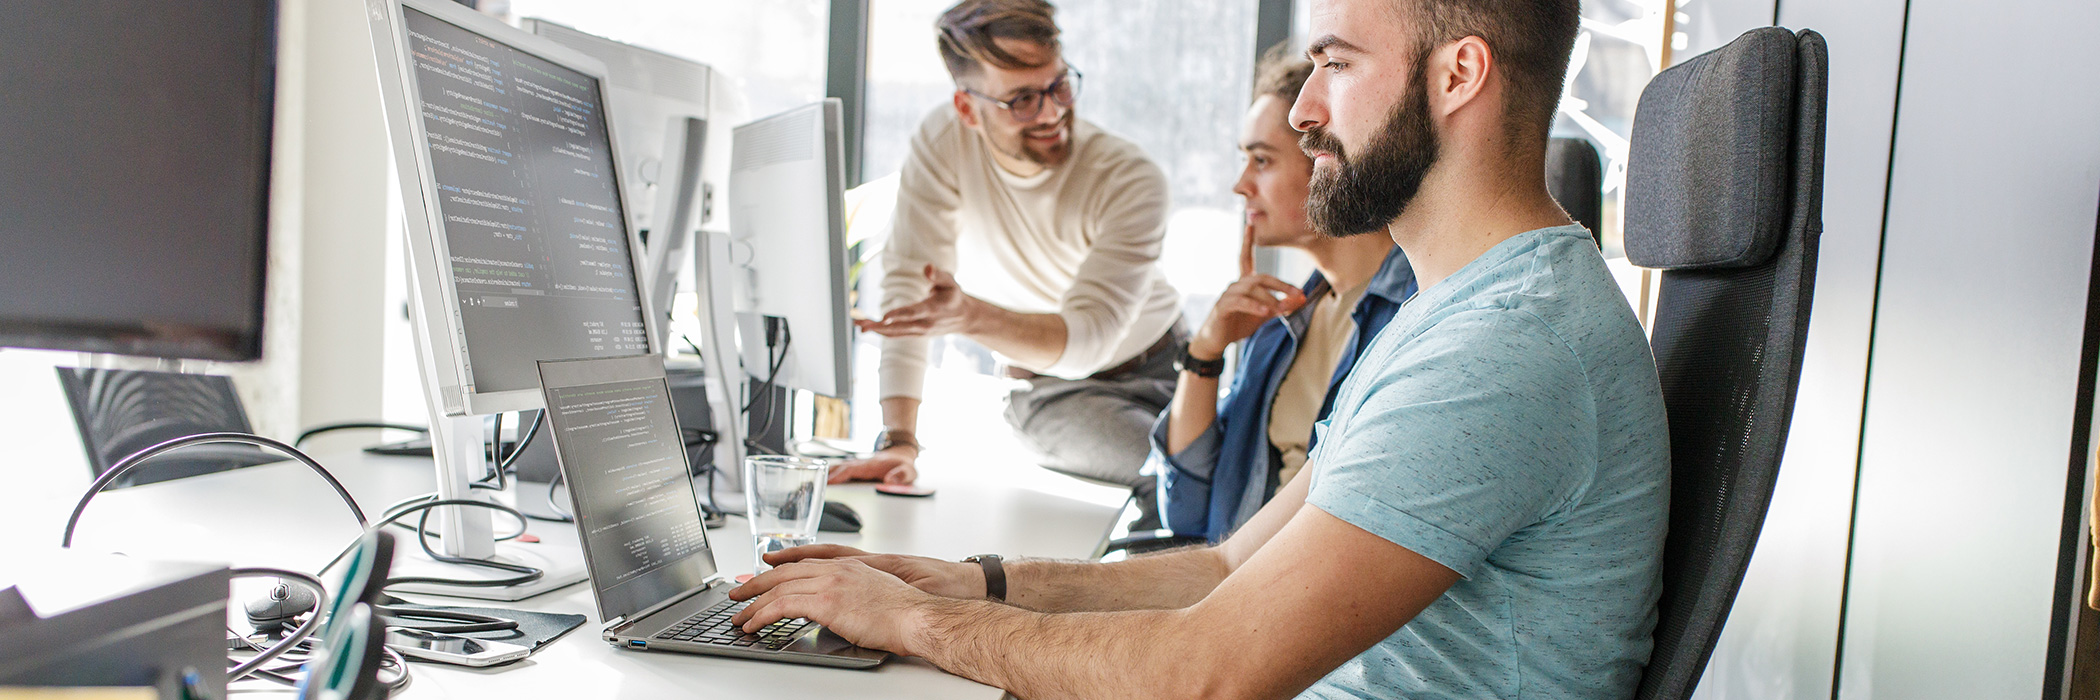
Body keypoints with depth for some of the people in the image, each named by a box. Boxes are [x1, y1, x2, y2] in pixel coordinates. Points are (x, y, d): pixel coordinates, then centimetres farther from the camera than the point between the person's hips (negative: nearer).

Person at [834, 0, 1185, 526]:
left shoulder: (1133, 181, -24)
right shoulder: (944, 142, -20)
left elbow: (1089, 335, -32)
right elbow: (908, 284, -22)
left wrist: (971, 316, -51)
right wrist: (898, 439, -31)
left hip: (1166, 362, 2)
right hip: (1052, 389, -1)